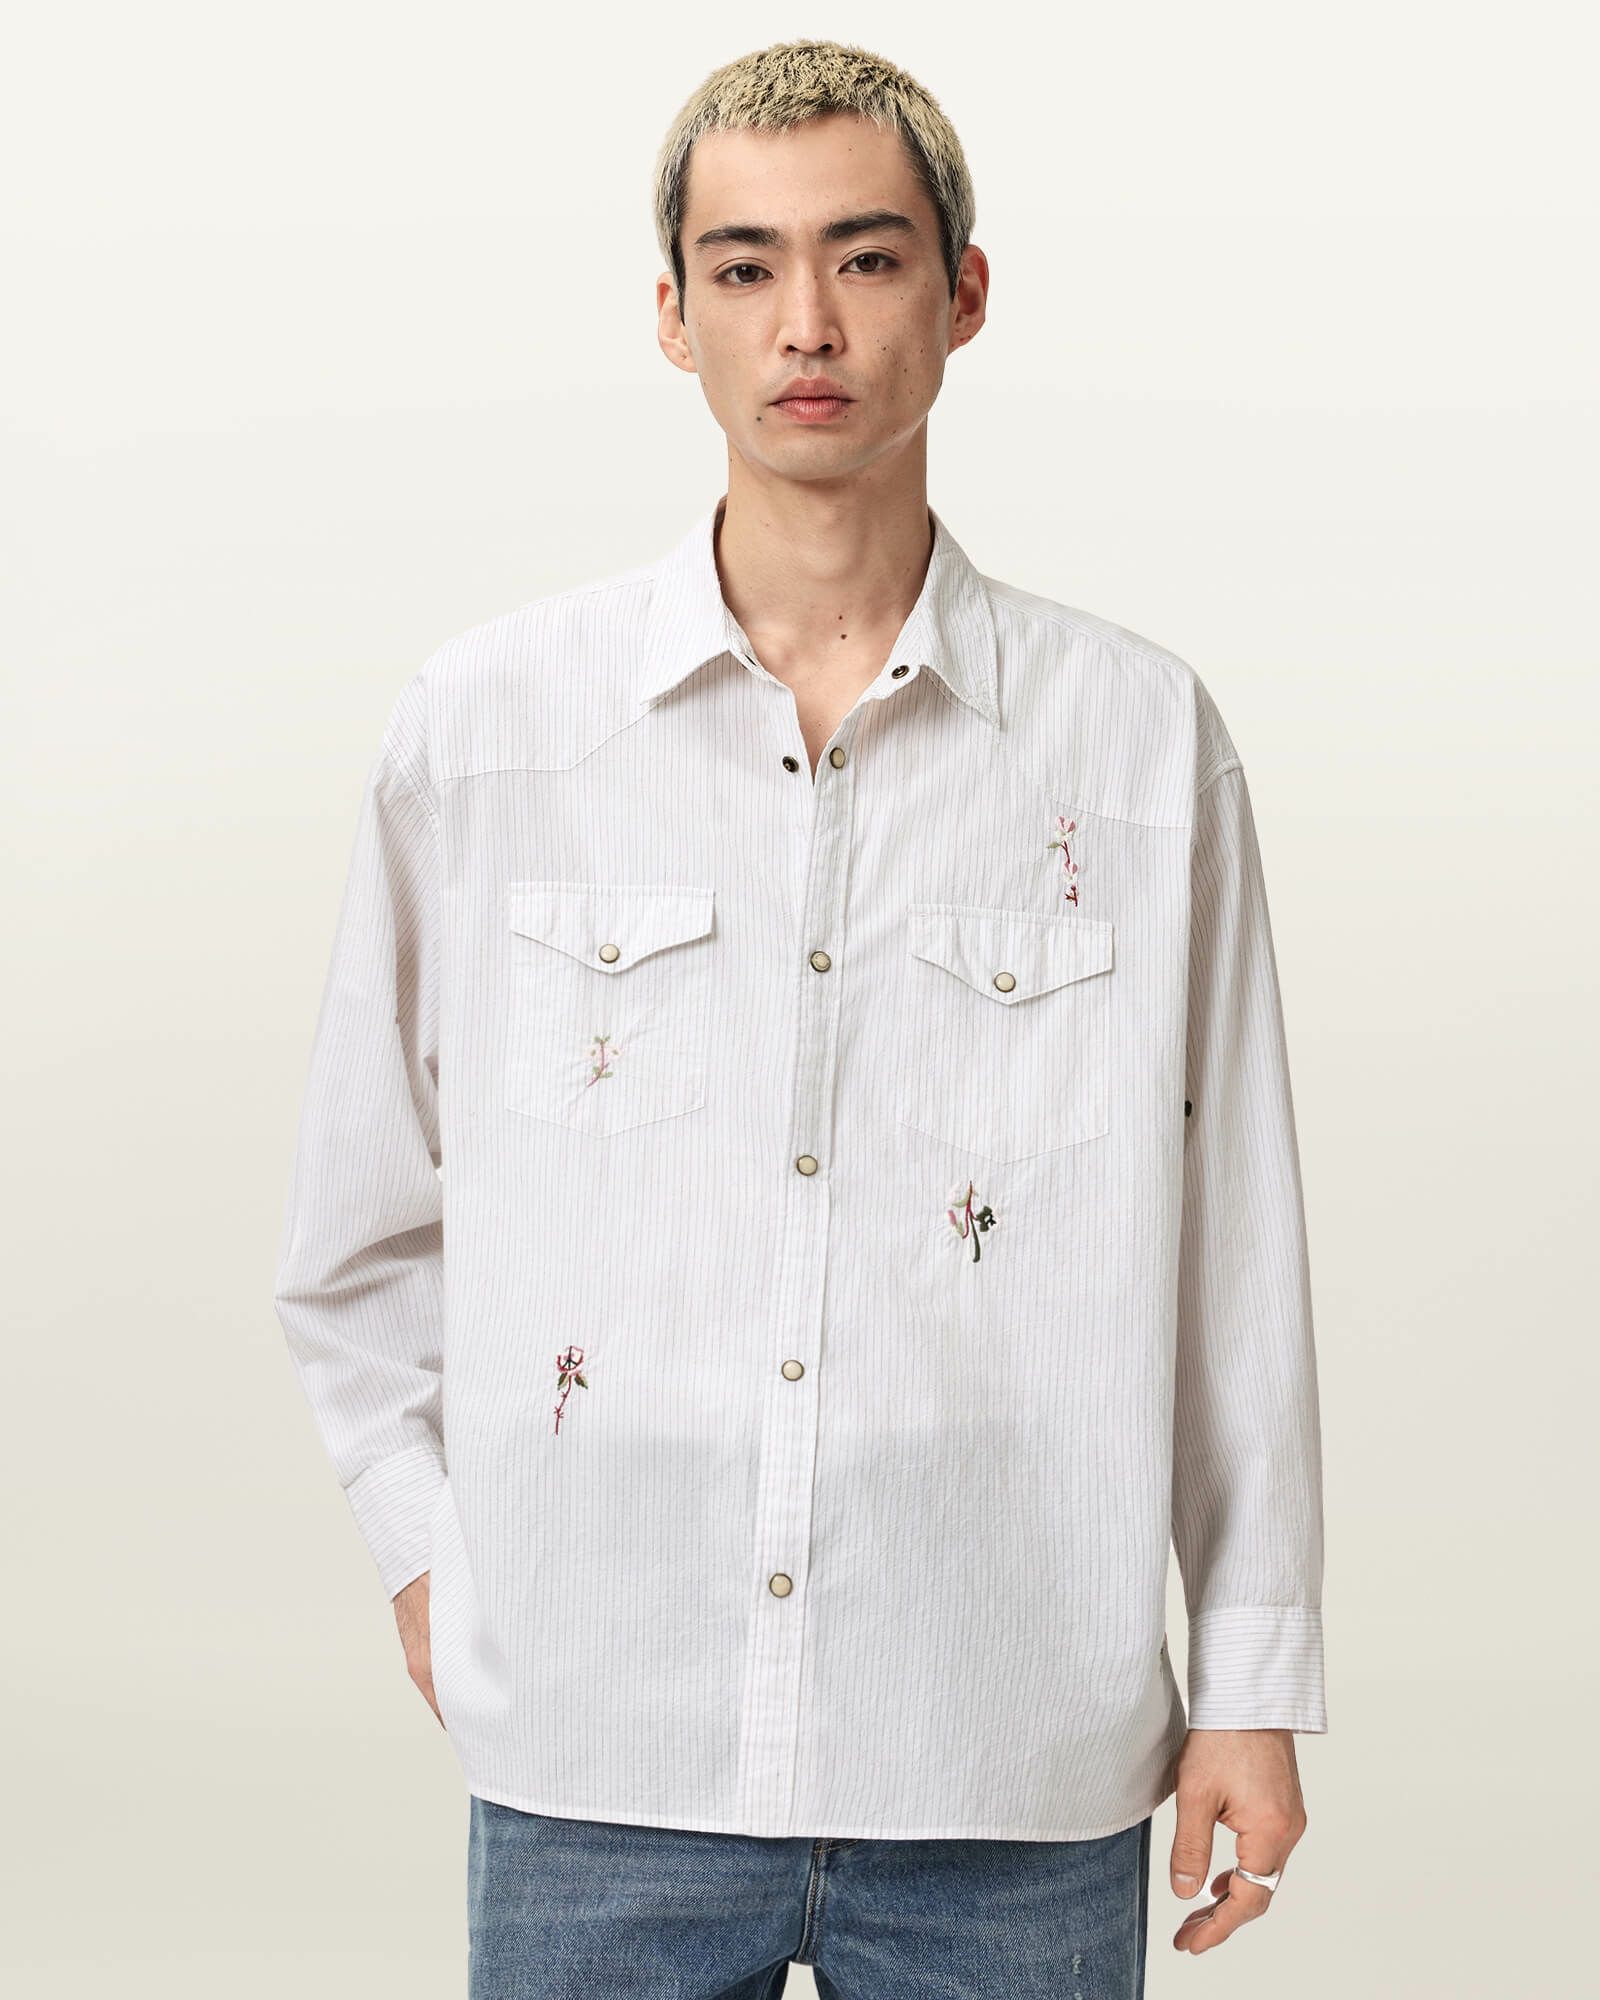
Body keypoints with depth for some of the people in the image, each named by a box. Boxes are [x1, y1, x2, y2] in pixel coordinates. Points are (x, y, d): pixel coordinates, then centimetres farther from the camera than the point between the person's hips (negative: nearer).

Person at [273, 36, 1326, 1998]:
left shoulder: (1144, 737, 0)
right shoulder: (482, 721, 1)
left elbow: (1233, 1256, 3)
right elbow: (356, 1234, 11)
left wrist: (1255, 1683, 5)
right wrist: (427, 1549, 7)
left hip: (1018, 1774, 0)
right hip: (597, 1757, 1)